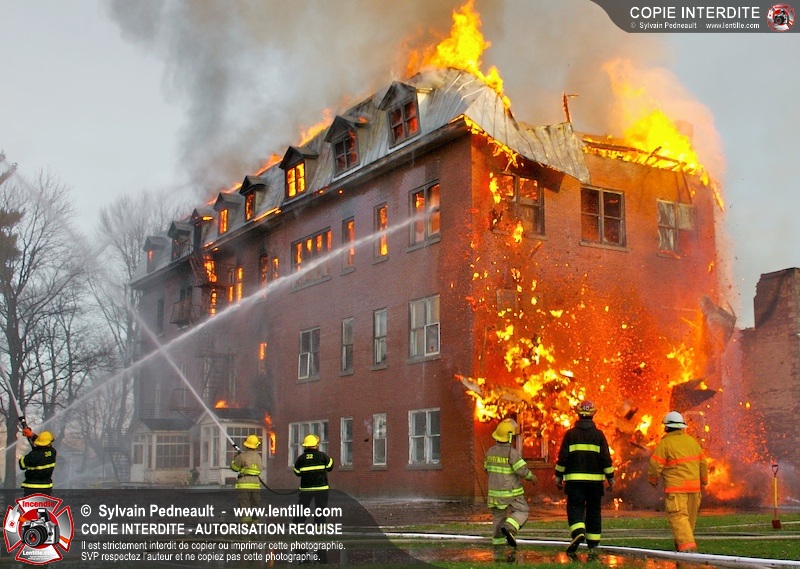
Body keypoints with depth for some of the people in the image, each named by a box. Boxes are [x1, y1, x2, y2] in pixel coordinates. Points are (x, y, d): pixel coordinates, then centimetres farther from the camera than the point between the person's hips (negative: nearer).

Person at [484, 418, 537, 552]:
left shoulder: (491, 451, 1)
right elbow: (522, 470, -20)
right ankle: (509, 528, -16)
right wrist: (531, 477, -1)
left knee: (499, 514, 17)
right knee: (521, 511, 6)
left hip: (495, 490, 6)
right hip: (511, 491, -6)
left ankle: (497, 540, 16)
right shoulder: (512, 452, -19)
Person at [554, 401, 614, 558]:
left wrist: (558, 477, 7)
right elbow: (606, 458, 0)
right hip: (595, 479, 1)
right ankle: (593, 546, 10)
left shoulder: (570, 434, 0)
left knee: (575, 508, -1)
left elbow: (562, 457, -1)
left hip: (575, 479, -1)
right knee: (593, 511, 9)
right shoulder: (598, 434, 2)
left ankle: (578, 532, -29)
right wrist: (610, 478, 9)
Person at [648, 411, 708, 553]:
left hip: (676, 487, -7)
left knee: (678, 516, -9)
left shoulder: (665, 443, -9)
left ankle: (686, 544, -21)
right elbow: (703, 462, 16)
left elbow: (656, 464, -8)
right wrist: (704, 480, 30)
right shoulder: (692, 440, 10)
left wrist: (652, 479, 11)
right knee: (690, 516, 15)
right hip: (694, 486, 7)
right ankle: (681, 542, 25)